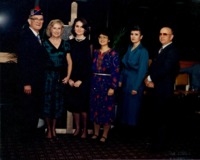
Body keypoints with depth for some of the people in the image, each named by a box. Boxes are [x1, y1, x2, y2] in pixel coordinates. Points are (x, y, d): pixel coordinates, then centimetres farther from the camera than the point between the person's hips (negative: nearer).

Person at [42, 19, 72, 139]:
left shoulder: (65, 44, 7)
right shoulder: (45, 43, 0)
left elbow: (69, 62, 8)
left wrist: (68, 76, 0)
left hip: (61, 77, 3)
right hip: (48, 75, -2)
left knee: (58, 102, 8)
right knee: (48, 101, 0)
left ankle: (54, 128, 22)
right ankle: (49, 129, 12)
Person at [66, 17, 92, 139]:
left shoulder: (88, 43, -2)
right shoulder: (70, 43, 7)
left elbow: (89, 64, -5)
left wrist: (80, 80, -9)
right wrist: (70, 78, -5)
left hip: (84, 79, -3)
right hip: (72, 79, 3)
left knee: (83, 104, -1)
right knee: (73, 103, 5)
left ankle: (85, 129, 13)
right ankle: (77, 128, 18)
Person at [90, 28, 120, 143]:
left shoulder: (113, 54, -5)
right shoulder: (95, 52, 10)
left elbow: (116, 71, -9)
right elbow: (92, 68, 12)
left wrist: (113, 87, -15)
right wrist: (91, 82, 7)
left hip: (107, 84, -5)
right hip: (95, 84, 5)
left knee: (107, 109, 2)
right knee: (95, 108, 8)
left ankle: (105, 135, 13)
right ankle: (96, 133, 20)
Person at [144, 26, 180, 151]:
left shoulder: (172, 51, -12)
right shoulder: (161, 50, 17)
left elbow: (165, 70, -21)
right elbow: (153, 67, 14)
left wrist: (150, 78, -11)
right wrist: (150, 80, -4)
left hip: (164, 90, -9)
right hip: (157, 89, 9)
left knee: (162, 117, -1)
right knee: (156, 116, 15)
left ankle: (160, 144, 11)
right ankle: (156, 140, 27)